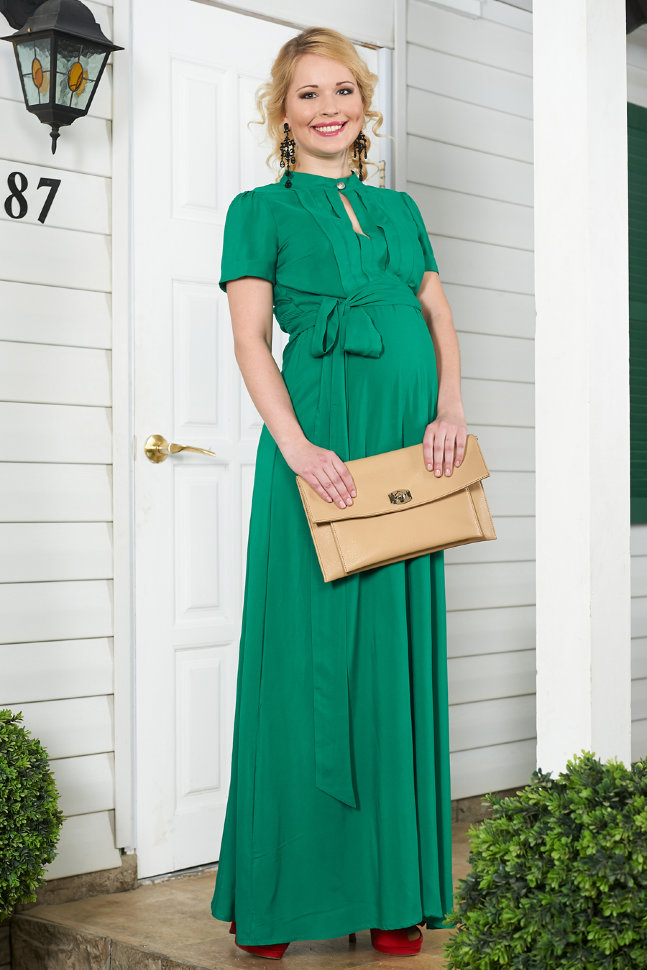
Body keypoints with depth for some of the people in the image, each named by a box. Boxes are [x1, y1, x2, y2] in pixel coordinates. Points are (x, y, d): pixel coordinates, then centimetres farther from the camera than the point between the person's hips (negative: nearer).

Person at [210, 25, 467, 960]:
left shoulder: (399, 207, 21)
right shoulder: (262, 209, 7)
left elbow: (439, 316, 16)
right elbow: (250, 335, -3)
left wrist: (451, 407, -3)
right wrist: (294, 445, -16)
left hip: (408, 445, 5)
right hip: (320, 443, -4)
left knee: (396, 655, 5)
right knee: (308, 650, -3)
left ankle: (394, 889, 13)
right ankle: (276, 893, 9)